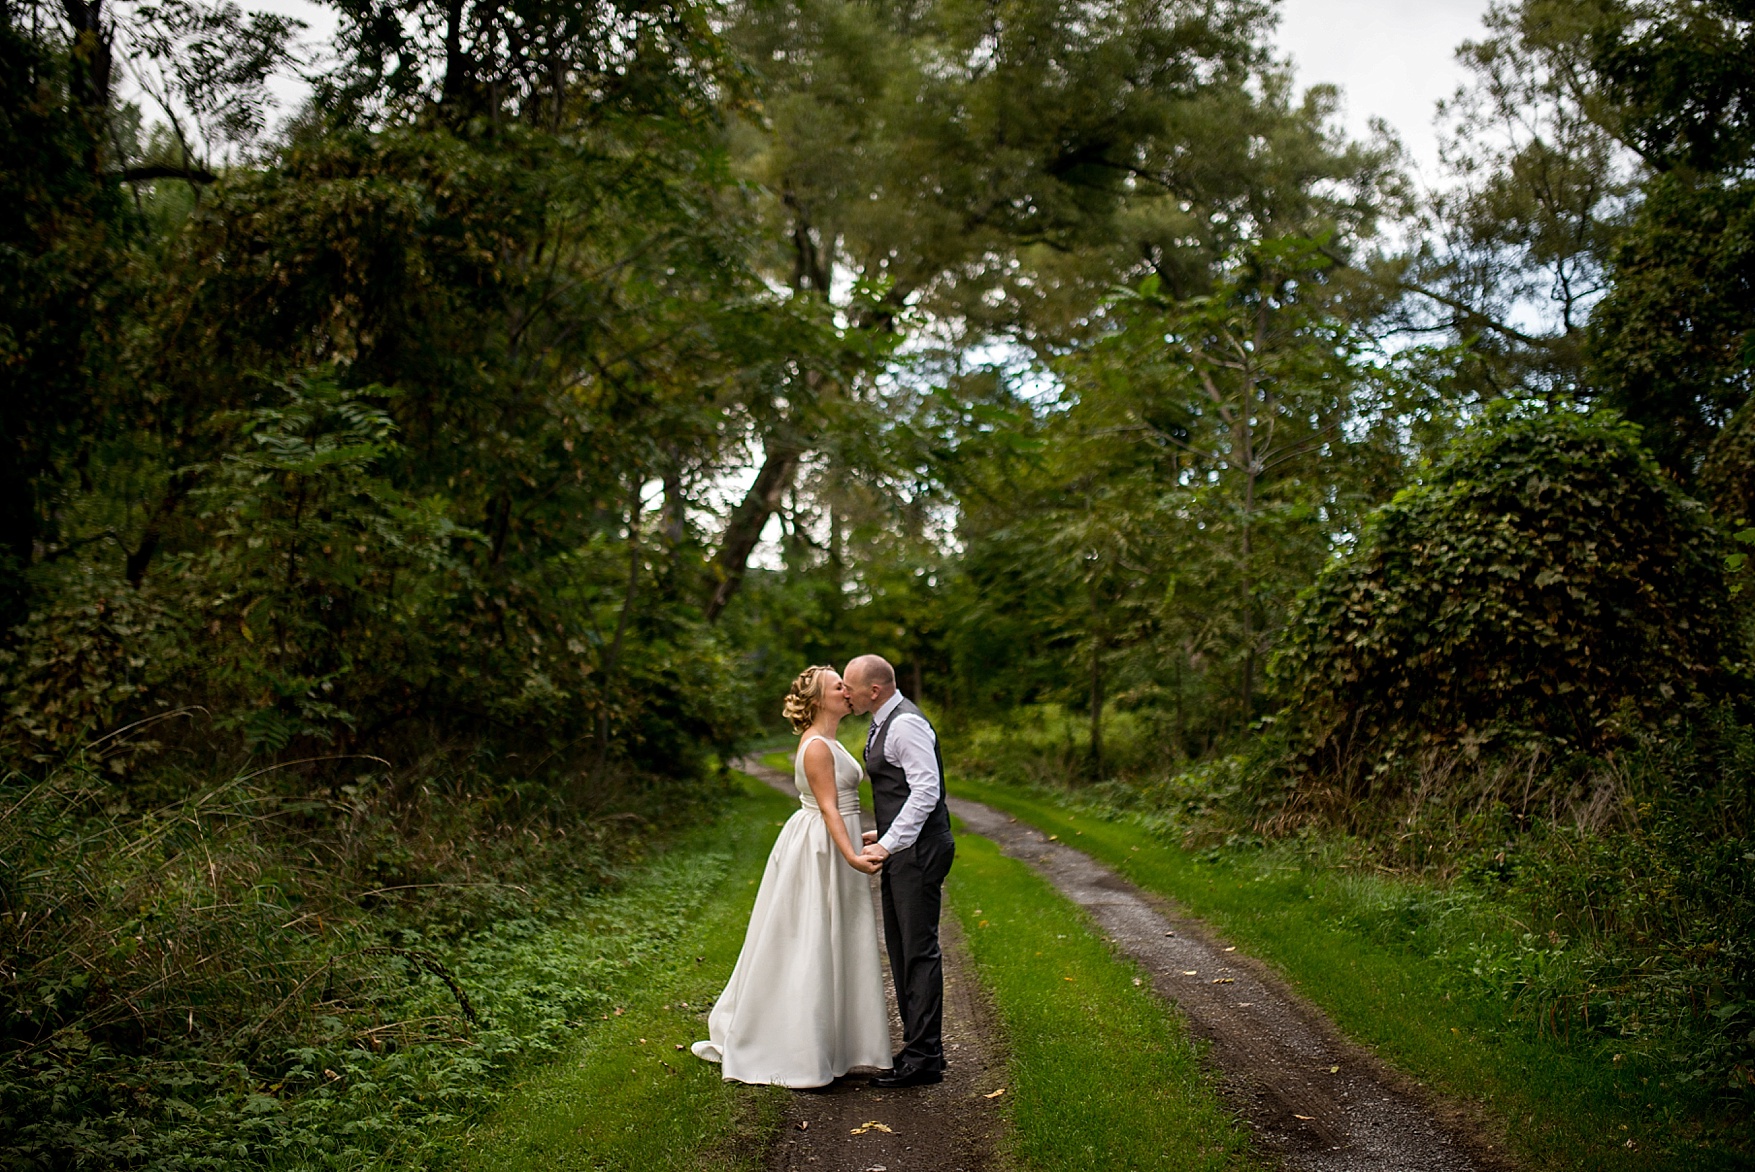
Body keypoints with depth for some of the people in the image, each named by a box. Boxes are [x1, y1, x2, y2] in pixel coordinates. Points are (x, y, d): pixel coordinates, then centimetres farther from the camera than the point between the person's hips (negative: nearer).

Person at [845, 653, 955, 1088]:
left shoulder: (906, 724, -16)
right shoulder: (886, 723, 16)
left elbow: (926, 790, -24)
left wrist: (888, 844, -25)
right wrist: (884, 834, 20)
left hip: (918, 852, -11)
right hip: (903, 848, 11)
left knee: (919, 951, -5)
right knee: (900, 950, 15)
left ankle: (924, 1059, 3)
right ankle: (919, 1046, 25)